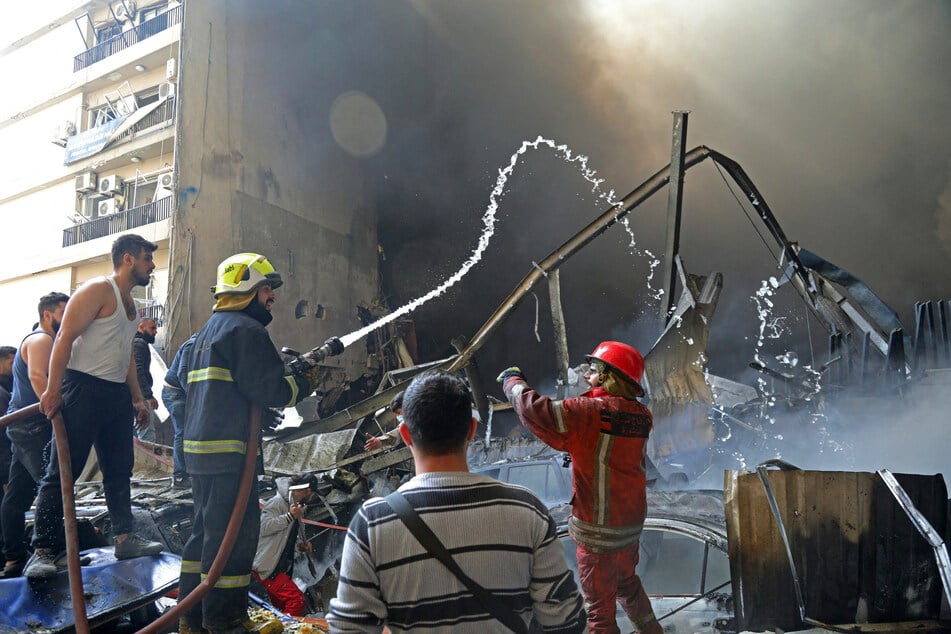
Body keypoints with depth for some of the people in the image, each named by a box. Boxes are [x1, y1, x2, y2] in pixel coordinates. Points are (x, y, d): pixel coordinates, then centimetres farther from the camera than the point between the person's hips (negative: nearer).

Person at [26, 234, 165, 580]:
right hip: (84, 389, -9)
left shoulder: (130, 302, 18)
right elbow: (65, 336, -16)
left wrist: (137, 398, 21)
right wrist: (53, 389, -23)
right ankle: (42, 551, -2)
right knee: (62, 471, -6)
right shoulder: (99, 290, -9)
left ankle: (125, 538, 21)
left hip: (117, 394, 9)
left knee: (119, 470, 13)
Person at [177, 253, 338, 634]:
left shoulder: (211, 328, 21)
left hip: (199, 449, 11)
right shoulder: (245, 329, -12)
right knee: (234, 534, -3)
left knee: (206, 531, 18)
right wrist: (309, 381, -2)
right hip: (229, 451, -11)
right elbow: (269, 389, -19)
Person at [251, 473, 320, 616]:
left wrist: (300, 545, 7)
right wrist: (290, 516, -25)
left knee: (282, 608, 15)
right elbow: (263, 527, -27)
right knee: (297, 600, -20)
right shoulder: (277, 502, -13)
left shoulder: (294, 506, 17)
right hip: (267, 567, -10)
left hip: (281, 569, 10)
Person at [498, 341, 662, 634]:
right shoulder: (640, 415, -3)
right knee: (627, 582, 30)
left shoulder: (593, 413, -25)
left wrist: (513, 381, -15)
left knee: (599, 604, 9)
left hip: (599, 530, -8)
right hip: (631, 522, 8)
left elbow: (536, 411, -30)